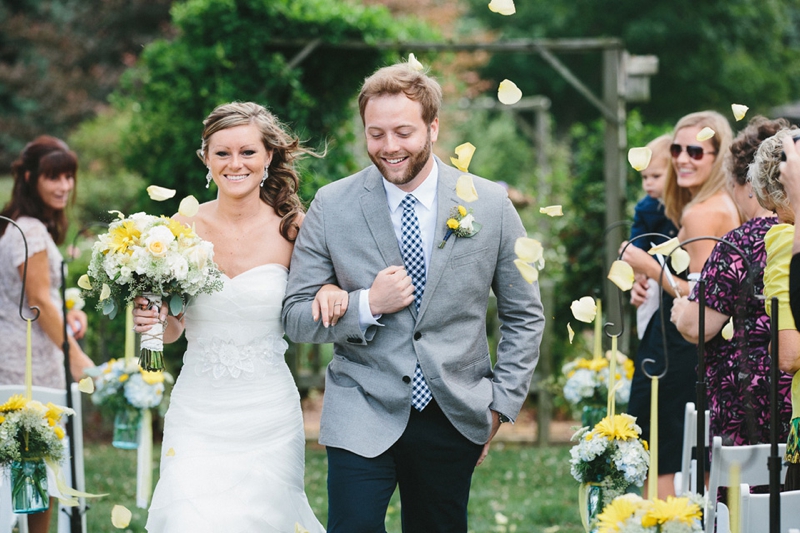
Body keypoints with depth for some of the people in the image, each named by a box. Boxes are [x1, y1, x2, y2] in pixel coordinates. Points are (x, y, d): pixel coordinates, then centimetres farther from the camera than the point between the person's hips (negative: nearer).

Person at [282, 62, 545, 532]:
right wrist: (367, 305, -16)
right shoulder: (331, 206, -3)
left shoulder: (491, 205, -1)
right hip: (363, 417, -1)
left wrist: (502, 404, 1)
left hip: (454, 417, 1)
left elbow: (525, 316, 8)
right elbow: (296, 316, 0)